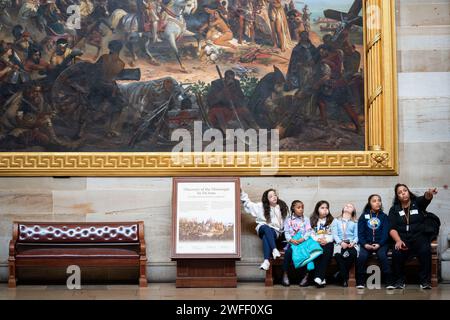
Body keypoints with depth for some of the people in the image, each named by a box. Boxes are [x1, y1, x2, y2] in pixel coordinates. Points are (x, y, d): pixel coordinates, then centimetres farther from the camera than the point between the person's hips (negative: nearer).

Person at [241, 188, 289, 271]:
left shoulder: (282, 207, 6)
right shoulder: (261, 206, 6)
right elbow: (248, 203, 7)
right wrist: (242, 193, 0)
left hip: (275, 231, -1)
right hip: (263, 229, 1)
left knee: (265, 237, -36)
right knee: (266, 227, -37)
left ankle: (266, 261, -51)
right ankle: (274, 250, -51)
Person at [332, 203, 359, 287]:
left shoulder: (355, 222, 22)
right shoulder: (336, 221, 20)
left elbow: (356, 236, 10)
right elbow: (334, 234, 6)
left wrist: (353, 243, -13)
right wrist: (341, 242, -13)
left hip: (351, 244, 1)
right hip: (339, 243, -1)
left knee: (353, 254, -35)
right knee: (338, 255, -35)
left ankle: (340, 274, -20)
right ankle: (345, 278, -27)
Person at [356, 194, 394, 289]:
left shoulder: (384, 216, 11)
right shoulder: (364, 216, 12)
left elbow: (385, 232, 1)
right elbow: (360, 232, 5)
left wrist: (379, 244, -15)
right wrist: (364, 244, -13)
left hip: (380, 244, 0)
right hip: (367, 244, 1)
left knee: (382, 255, -31)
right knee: (362, 256, -28)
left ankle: (389, 282, -26)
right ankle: (360, 282, -19)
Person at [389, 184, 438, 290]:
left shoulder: (417, 202, 9)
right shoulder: (394, 209, 11)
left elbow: (426, 198, -16)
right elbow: (392, 229, 2)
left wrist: (429, 193, -43)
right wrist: (398, 241, -18)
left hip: (419, 236, 0)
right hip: (402, 238, 1)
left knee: (425, 251, -32)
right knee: (396, 253, -30)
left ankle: (425, 281, -17)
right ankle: (399, 281, -11)